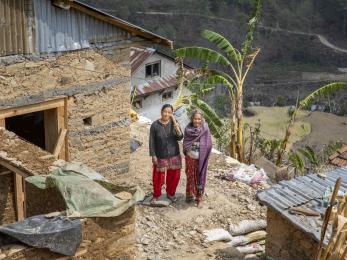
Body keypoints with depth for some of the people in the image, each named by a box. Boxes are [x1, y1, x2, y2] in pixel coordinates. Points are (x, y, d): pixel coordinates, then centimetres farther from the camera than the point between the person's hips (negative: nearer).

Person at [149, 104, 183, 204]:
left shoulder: (174, 123, -5)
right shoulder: (155, 125, -11)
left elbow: (180, 138, -9)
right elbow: (152, 141, -7)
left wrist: (177, 128, -27)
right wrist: (153, 155, -9)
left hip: (174, 155, 2)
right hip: (160, 156, -2)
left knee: (174, 176, 10)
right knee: (158, 177, 4)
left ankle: (170, 193, 32)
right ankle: (156, 195, 25)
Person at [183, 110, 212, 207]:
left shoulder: (205, 129, -8)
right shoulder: (188, 129, -2)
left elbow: (209, 145, -7)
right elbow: (185, 143, 4)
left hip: (200, 158, -2)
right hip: (190, 157, 2)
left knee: (200, 177, 4)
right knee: (190, 177, 11)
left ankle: (199, 197, 14)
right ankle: (190, 195, 26)